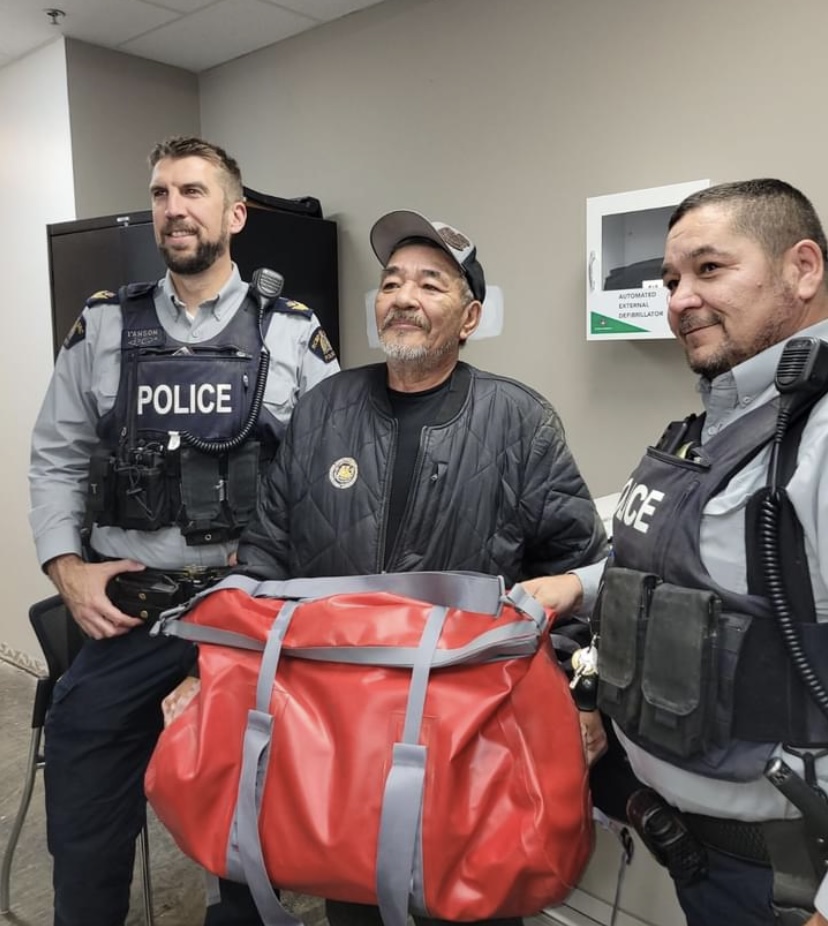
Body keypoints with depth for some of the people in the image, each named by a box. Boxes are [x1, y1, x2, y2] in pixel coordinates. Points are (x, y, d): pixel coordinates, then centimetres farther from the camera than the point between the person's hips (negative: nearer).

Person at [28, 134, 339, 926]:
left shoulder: (293, 335, 1)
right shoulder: (102, 329, 6)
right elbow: (56, 461, 9)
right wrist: (66, 567, -3)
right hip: (123, 608, 2)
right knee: (84, 816, 13)